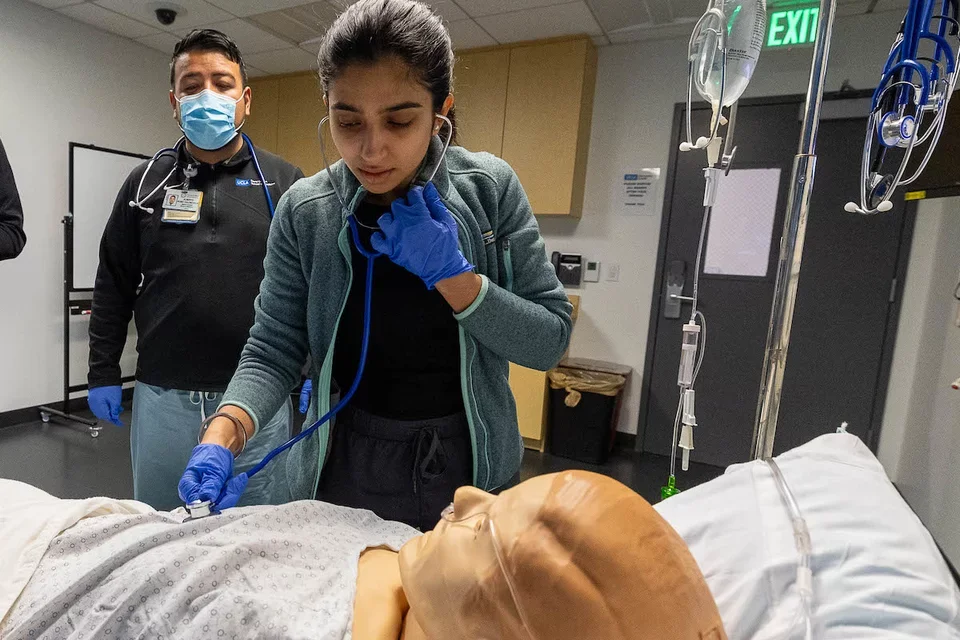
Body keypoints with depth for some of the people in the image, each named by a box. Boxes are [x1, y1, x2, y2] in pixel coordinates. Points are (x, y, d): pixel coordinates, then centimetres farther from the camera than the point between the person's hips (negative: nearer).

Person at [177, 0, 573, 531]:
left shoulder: (490, 187, -11)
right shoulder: (303, 211, -10)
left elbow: (549, 340, -11)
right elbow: (272, 351, -7)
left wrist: (451, 274, -23)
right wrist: (222, 437, -24)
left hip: (472, 469, 1)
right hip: (347, 469, 0)